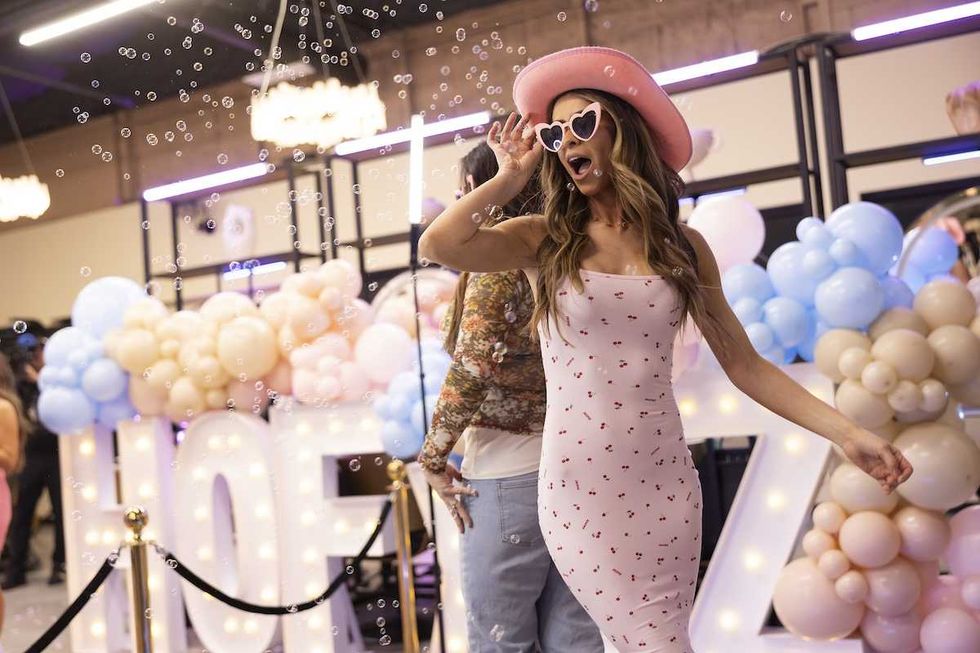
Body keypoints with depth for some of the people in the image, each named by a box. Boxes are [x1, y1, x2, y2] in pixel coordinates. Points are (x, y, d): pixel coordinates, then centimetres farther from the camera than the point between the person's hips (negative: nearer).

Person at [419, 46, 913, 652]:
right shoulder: (545, 240, -1)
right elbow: (438, 245, -19)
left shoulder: (682, 245, 5)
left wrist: (847, 431, -4)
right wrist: (510, 178, -5)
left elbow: (744, 363, 4)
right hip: (578, 485, -2)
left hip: (665, 482, 2)